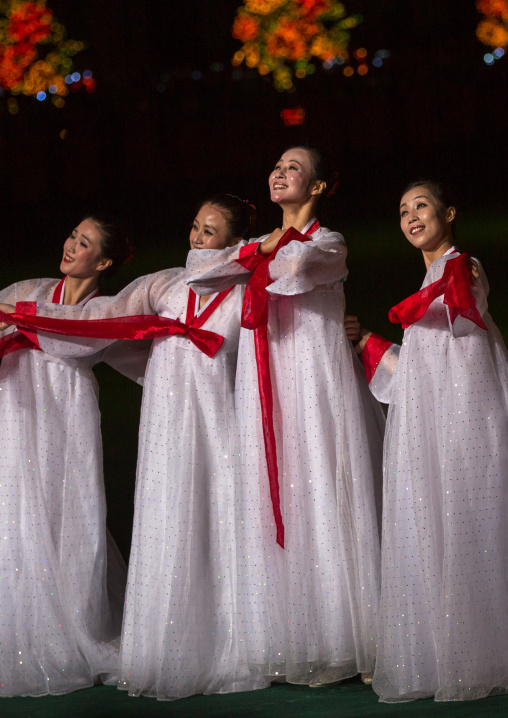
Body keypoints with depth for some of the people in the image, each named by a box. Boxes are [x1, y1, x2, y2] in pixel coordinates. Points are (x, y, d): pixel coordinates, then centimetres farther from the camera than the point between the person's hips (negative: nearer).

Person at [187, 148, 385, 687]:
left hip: (316, 380, -6)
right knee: (272, 499, 1)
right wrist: (258, 251, -1)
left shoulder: (328, 244, 2)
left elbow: (294, 270, -21)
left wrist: (263, 258, 0)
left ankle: (335, 642, -4)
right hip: (265, 389, 6)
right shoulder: (260, 242, 20)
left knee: (320, 496, -8)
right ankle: (285, 643, 2)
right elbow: (199, 274, 6)